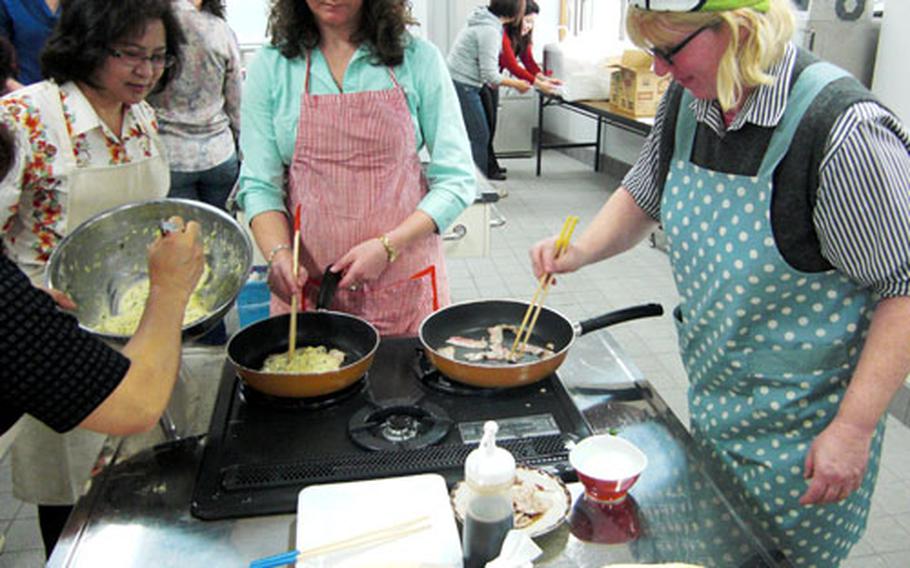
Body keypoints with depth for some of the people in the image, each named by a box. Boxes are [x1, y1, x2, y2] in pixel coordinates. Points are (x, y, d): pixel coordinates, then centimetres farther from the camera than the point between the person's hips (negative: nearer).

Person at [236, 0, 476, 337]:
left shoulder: (419, 59, -2)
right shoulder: (270, 67, 1)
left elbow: (457, 180, -4)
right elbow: (260, 185, 0)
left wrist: (387, 246, -16)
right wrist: (279, 254, -18)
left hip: (406, 278, 0)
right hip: (307, 282, 1)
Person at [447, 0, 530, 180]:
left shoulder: (484, 20, 9)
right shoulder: (490, 31, -19)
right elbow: (490, 75, -19)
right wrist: (516, 84, -7)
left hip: (457, 84, 10)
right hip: (463, 86, -10)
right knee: (479, 137, -4)